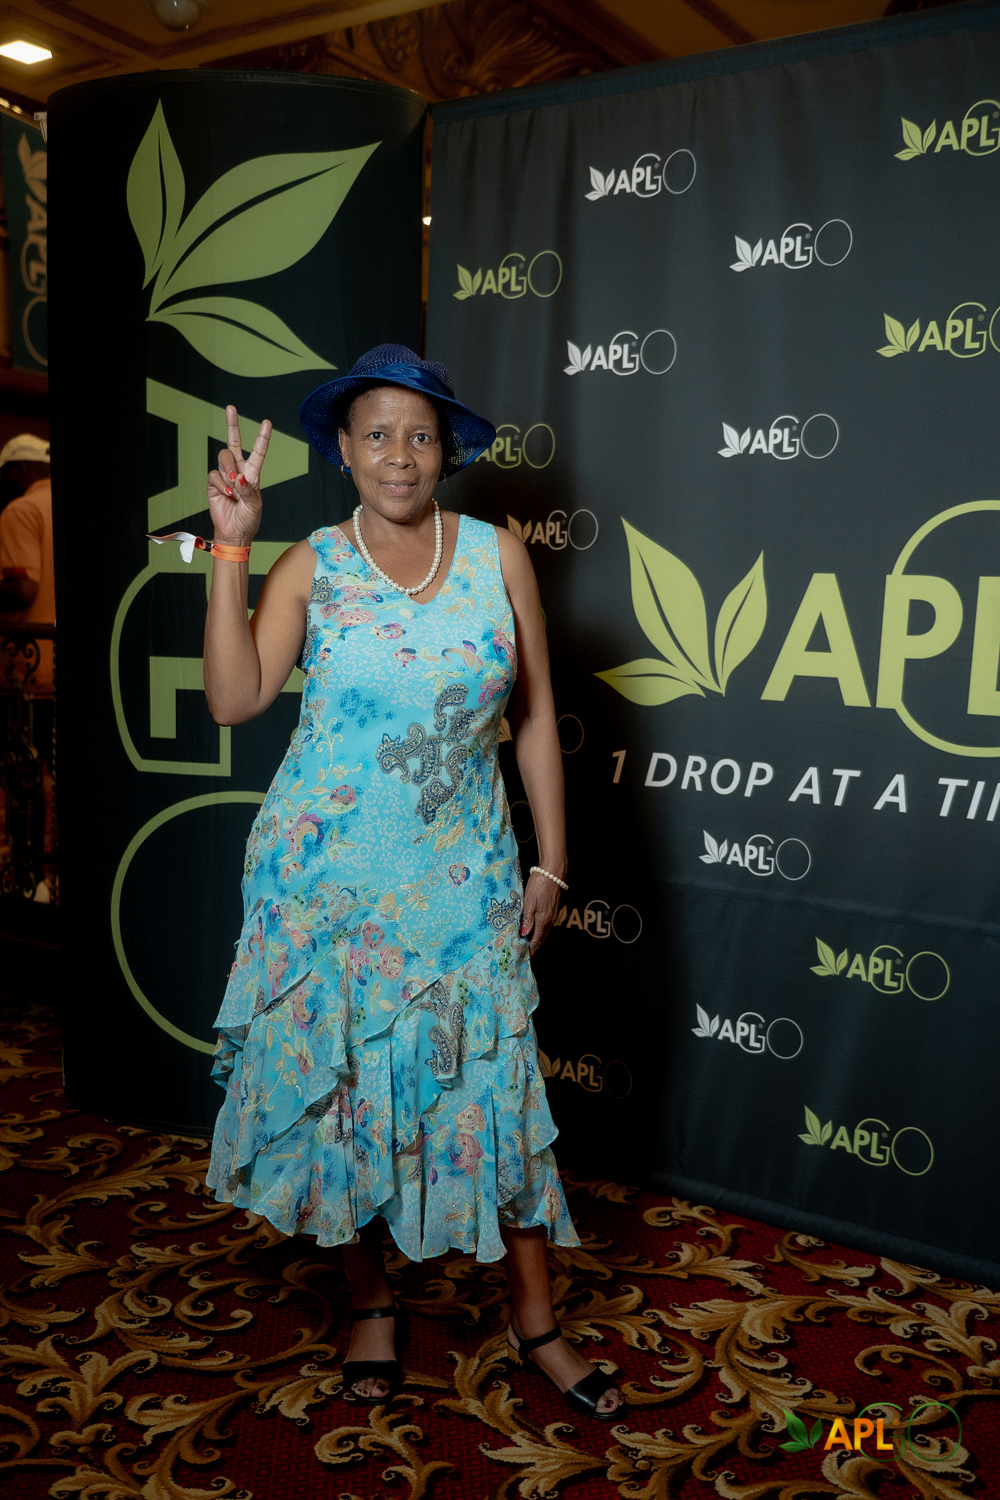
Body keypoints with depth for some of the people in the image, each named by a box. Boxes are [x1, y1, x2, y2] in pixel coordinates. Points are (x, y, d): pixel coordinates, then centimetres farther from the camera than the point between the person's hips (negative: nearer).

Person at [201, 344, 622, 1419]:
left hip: (461, 878, 0)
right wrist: (231, 548, -17)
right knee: (342, 1080, 10)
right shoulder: (312, 566, -2)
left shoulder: (497, 555, 0)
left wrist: (549, 862, 1)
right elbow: (234, 699, -14)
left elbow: (535, 717, 3)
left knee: (487, 1083, 5)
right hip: (328, 875, 0)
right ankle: (370, 1300, 33)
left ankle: (535, 1320, 24)